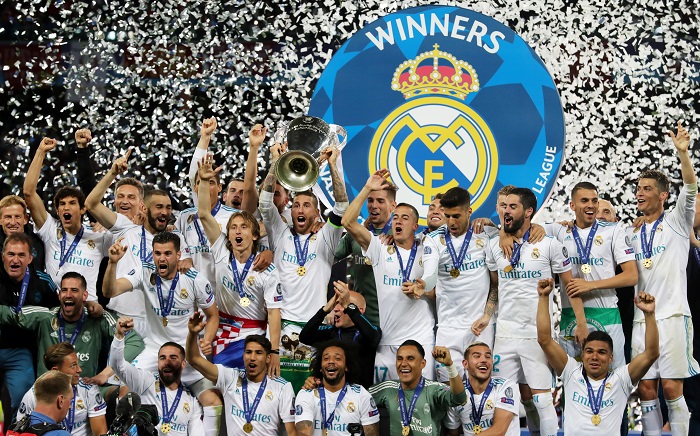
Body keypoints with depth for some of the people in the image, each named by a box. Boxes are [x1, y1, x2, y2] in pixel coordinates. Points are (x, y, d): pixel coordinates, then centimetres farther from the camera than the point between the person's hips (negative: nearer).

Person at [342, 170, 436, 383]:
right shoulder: (380, 248, 6)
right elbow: (348, 222, -5)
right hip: (385, 340, 1)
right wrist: (367, 189, -7)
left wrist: (425, 292, -11)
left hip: (420, 338, -1)